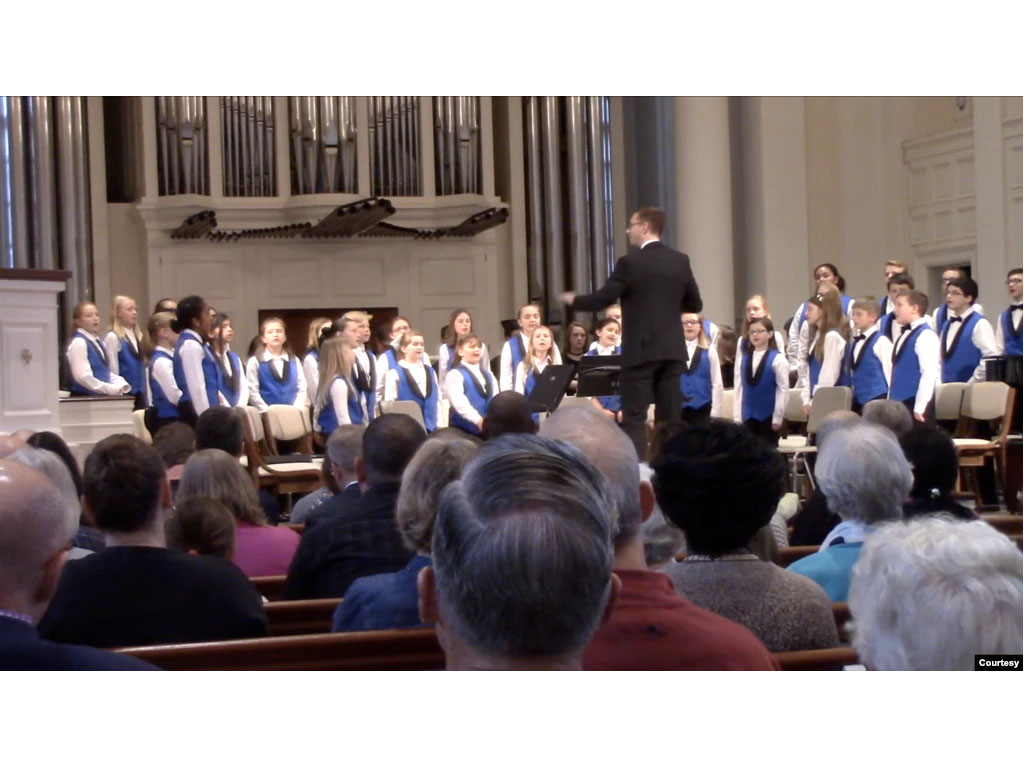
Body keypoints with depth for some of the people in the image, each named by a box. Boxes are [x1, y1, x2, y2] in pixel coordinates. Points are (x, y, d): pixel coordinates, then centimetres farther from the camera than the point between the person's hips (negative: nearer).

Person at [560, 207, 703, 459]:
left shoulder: (630, 263, -11)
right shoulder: (681, 261, 6)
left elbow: (601, 300, -9)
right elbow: (695, 305, 12)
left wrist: (573, 300, 9)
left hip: (641, 350, -5)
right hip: (672, 350, 5)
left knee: (634, 417, -2)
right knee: (670, 417, 8)